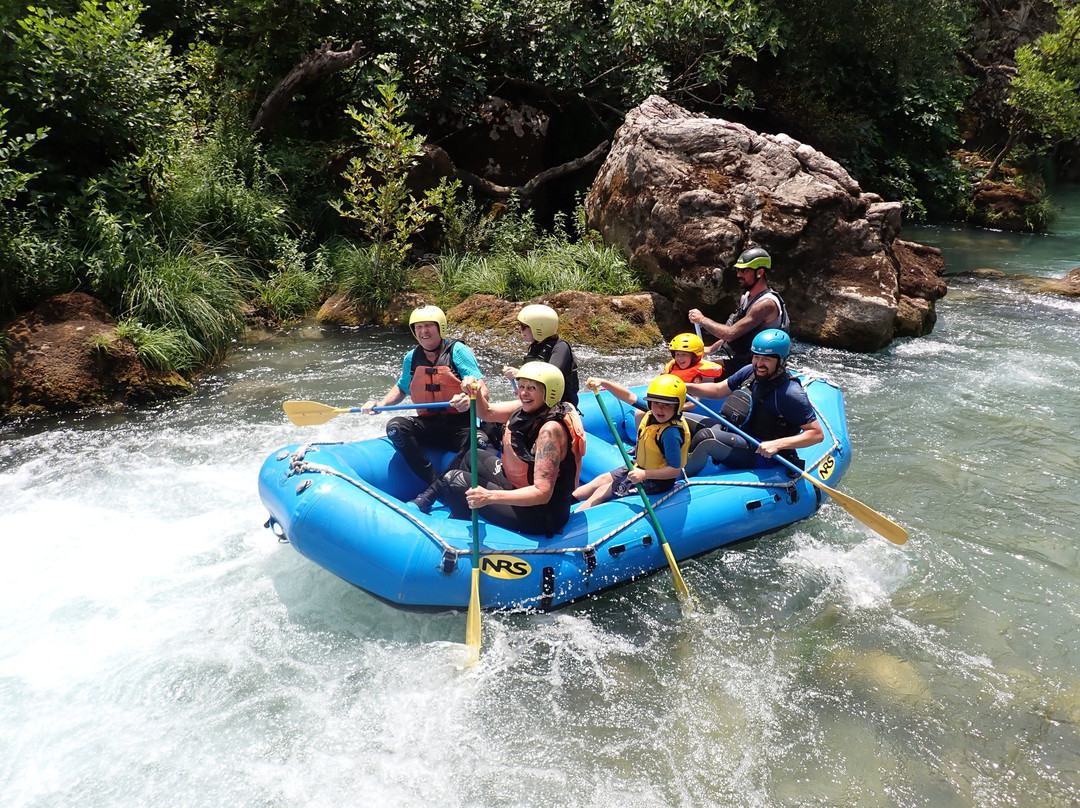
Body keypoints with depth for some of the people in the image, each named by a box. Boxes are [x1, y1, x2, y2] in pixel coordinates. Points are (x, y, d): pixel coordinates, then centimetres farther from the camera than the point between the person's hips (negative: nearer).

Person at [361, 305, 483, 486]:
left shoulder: (457, 350, -4)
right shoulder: (411, 358, 10)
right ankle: (436, 484, -24)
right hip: (429, 425, 4)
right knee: (395, 426, -23)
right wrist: (381, 404, 8)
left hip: (461, 424, -4)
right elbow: (401, 388, 27)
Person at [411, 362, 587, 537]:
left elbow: (542, 493, -34)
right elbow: (487, 412, 10)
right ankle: (426, 499, 36)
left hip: (541, 516, -10)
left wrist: (489, 497, -41)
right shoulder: (529, 408, -2)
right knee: (469, 456, 21)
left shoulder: (551, 429, -29)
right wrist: (476, 392, -13)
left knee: (453, 481, -6)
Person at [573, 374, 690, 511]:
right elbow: (629, 396, -1)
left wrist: (645, 474, -38)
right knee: (602, 479, 13)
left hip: (655, 481, -8)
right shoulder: (653, 412, -11)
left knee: (602, 491, -5)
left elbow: (675, 470, -32)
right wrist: (603, 383, -11)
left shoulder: (671, 432, -33)